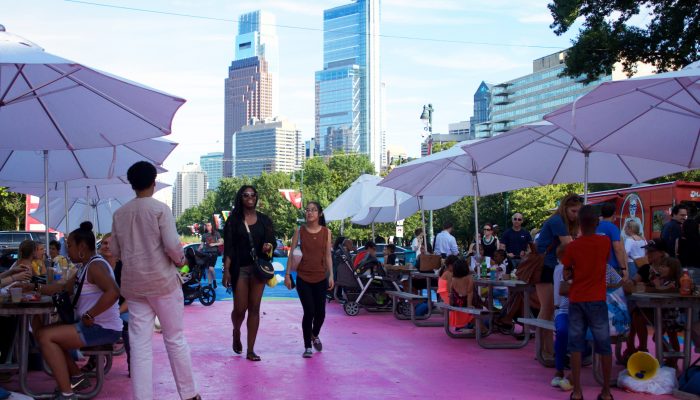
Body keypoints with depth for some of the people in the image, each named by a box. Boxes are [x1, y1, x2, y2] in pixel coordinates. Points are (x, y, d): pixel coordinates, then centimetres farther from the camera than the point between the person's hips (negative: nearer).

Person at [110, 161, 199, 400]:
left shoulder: (119, 214, 5)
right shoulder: (160, 209, -9)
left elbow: (114, 250, 11)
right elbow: (172, 245, -16)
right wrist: (180, 260, 3)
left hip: (133, 284, 4)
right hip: (162, 280, -4)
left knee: (140, 344, 5)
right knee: (175, 339, 7)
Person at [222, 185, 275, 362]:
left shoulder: (264, 220, 8)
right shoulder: (233, 220, 2)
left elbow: (272, 241, 11)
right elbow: (228, 247, -2)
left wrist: (269, 246, -14)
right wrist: (226, 271, -10)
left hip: (258, 267, 2)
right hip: (240, 268, -2)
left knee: (254, 308, 1)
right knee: (240, 309, -1)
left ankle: (250, 350, 7)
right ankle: (236, 333, 33)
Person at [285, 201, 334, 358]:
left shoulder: (326, 232, 4)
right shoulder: (300, 232, 0)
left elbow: (328, 256, 7)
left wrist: (331, 275, 2)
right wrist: (287, 275, -3)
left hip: (320, 278, 2)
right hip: (303, 278, -2)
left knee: (320, 312, 3)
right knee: (309, 312, -7)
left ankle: (315, 335, 35)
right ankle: (307, 347, 8)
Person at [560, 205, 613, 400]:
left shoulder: (572, 247, -4)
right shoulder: (605, 242, -4)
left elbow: (566, 275, 1)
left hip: (576, 300, 1)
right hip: (597, 300, -1)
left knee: (576, 346, 5)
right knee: (604, 346, 7)